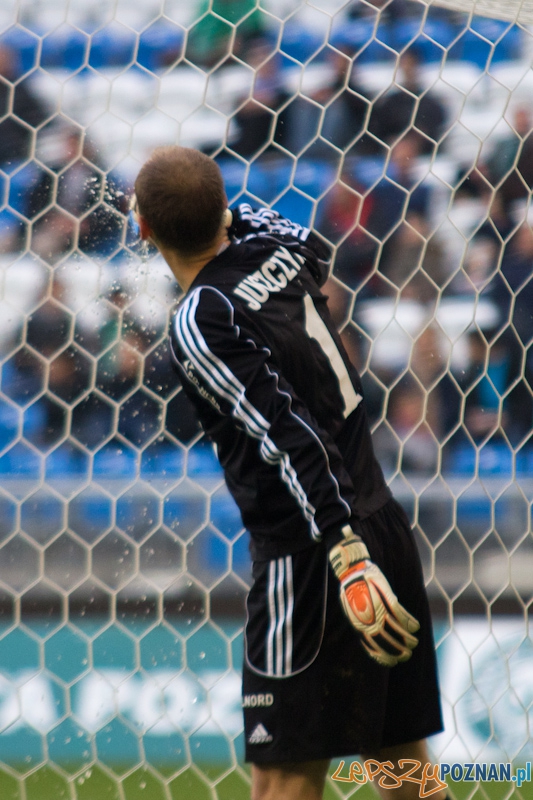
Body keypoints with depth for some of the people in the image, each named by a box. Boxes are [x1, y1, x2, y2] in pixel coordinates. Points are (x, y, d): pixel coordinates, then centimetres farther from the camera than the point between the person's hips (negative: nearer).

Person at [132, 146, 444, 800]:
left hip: (308, 556, -8)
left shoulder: (199, 323, -14)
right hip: (383, 522, 8)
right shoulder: (277, 249, 7)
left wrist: (344, 556, -32)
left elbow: (290, 436, -25)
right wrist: (225, 210, 48)